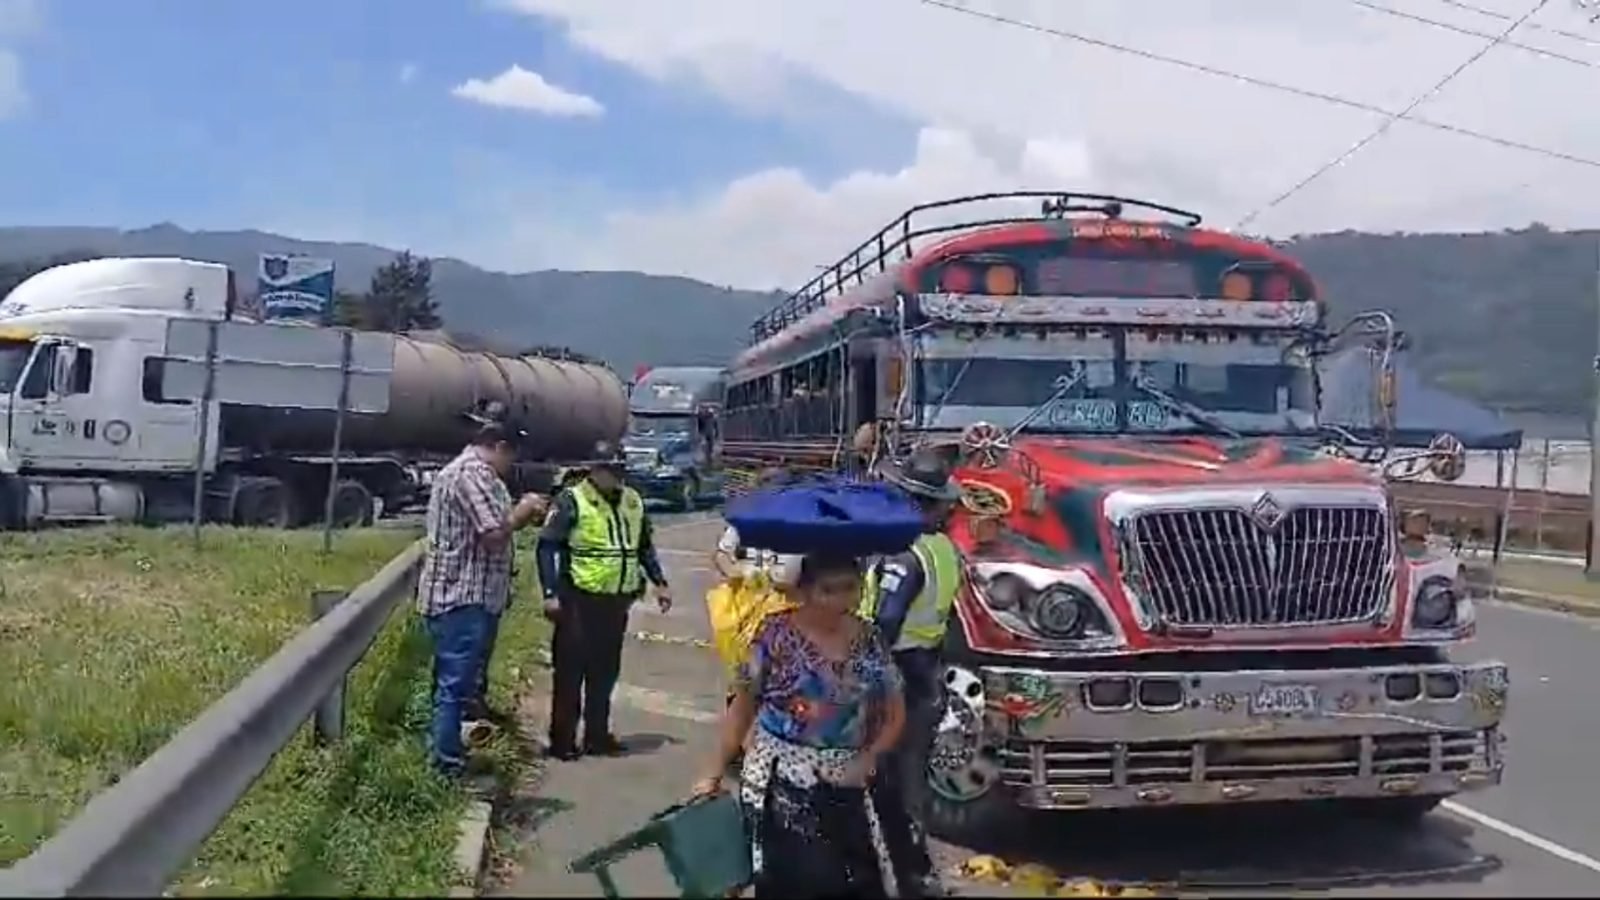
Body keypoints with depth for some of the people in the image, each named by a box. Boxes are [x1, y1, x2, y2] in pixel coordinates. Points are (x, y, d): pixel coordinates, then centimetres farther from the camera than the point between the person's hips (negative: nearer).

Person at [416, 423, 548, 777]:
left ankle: (444, 756, 24)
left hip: (452, 593, 11)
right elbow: (494, 534, -22)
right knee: (456, 685, -7)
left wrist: (520, 515, 14)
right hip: (463, 597, -11)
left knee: (452, 683, 16)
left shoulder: (458, 470, 20)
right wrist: (522, 510, -6)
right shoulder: (474, 472, -15)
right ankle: (448, 765, -3)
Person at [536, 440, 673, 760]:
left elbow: (645, 546, 21)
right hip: (579, 600, -6)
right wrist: (550, 593, -17)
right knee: (570, 671, 0)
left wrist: (659, 582, 15)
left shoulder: (633, 502, 10)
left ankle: (597, 735, 23)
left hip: (616, 601, 6)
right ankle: (562, 740, 8)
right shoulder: (571, 501, -9)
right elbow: (548, 547, -11)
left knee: (606, 671, 13)